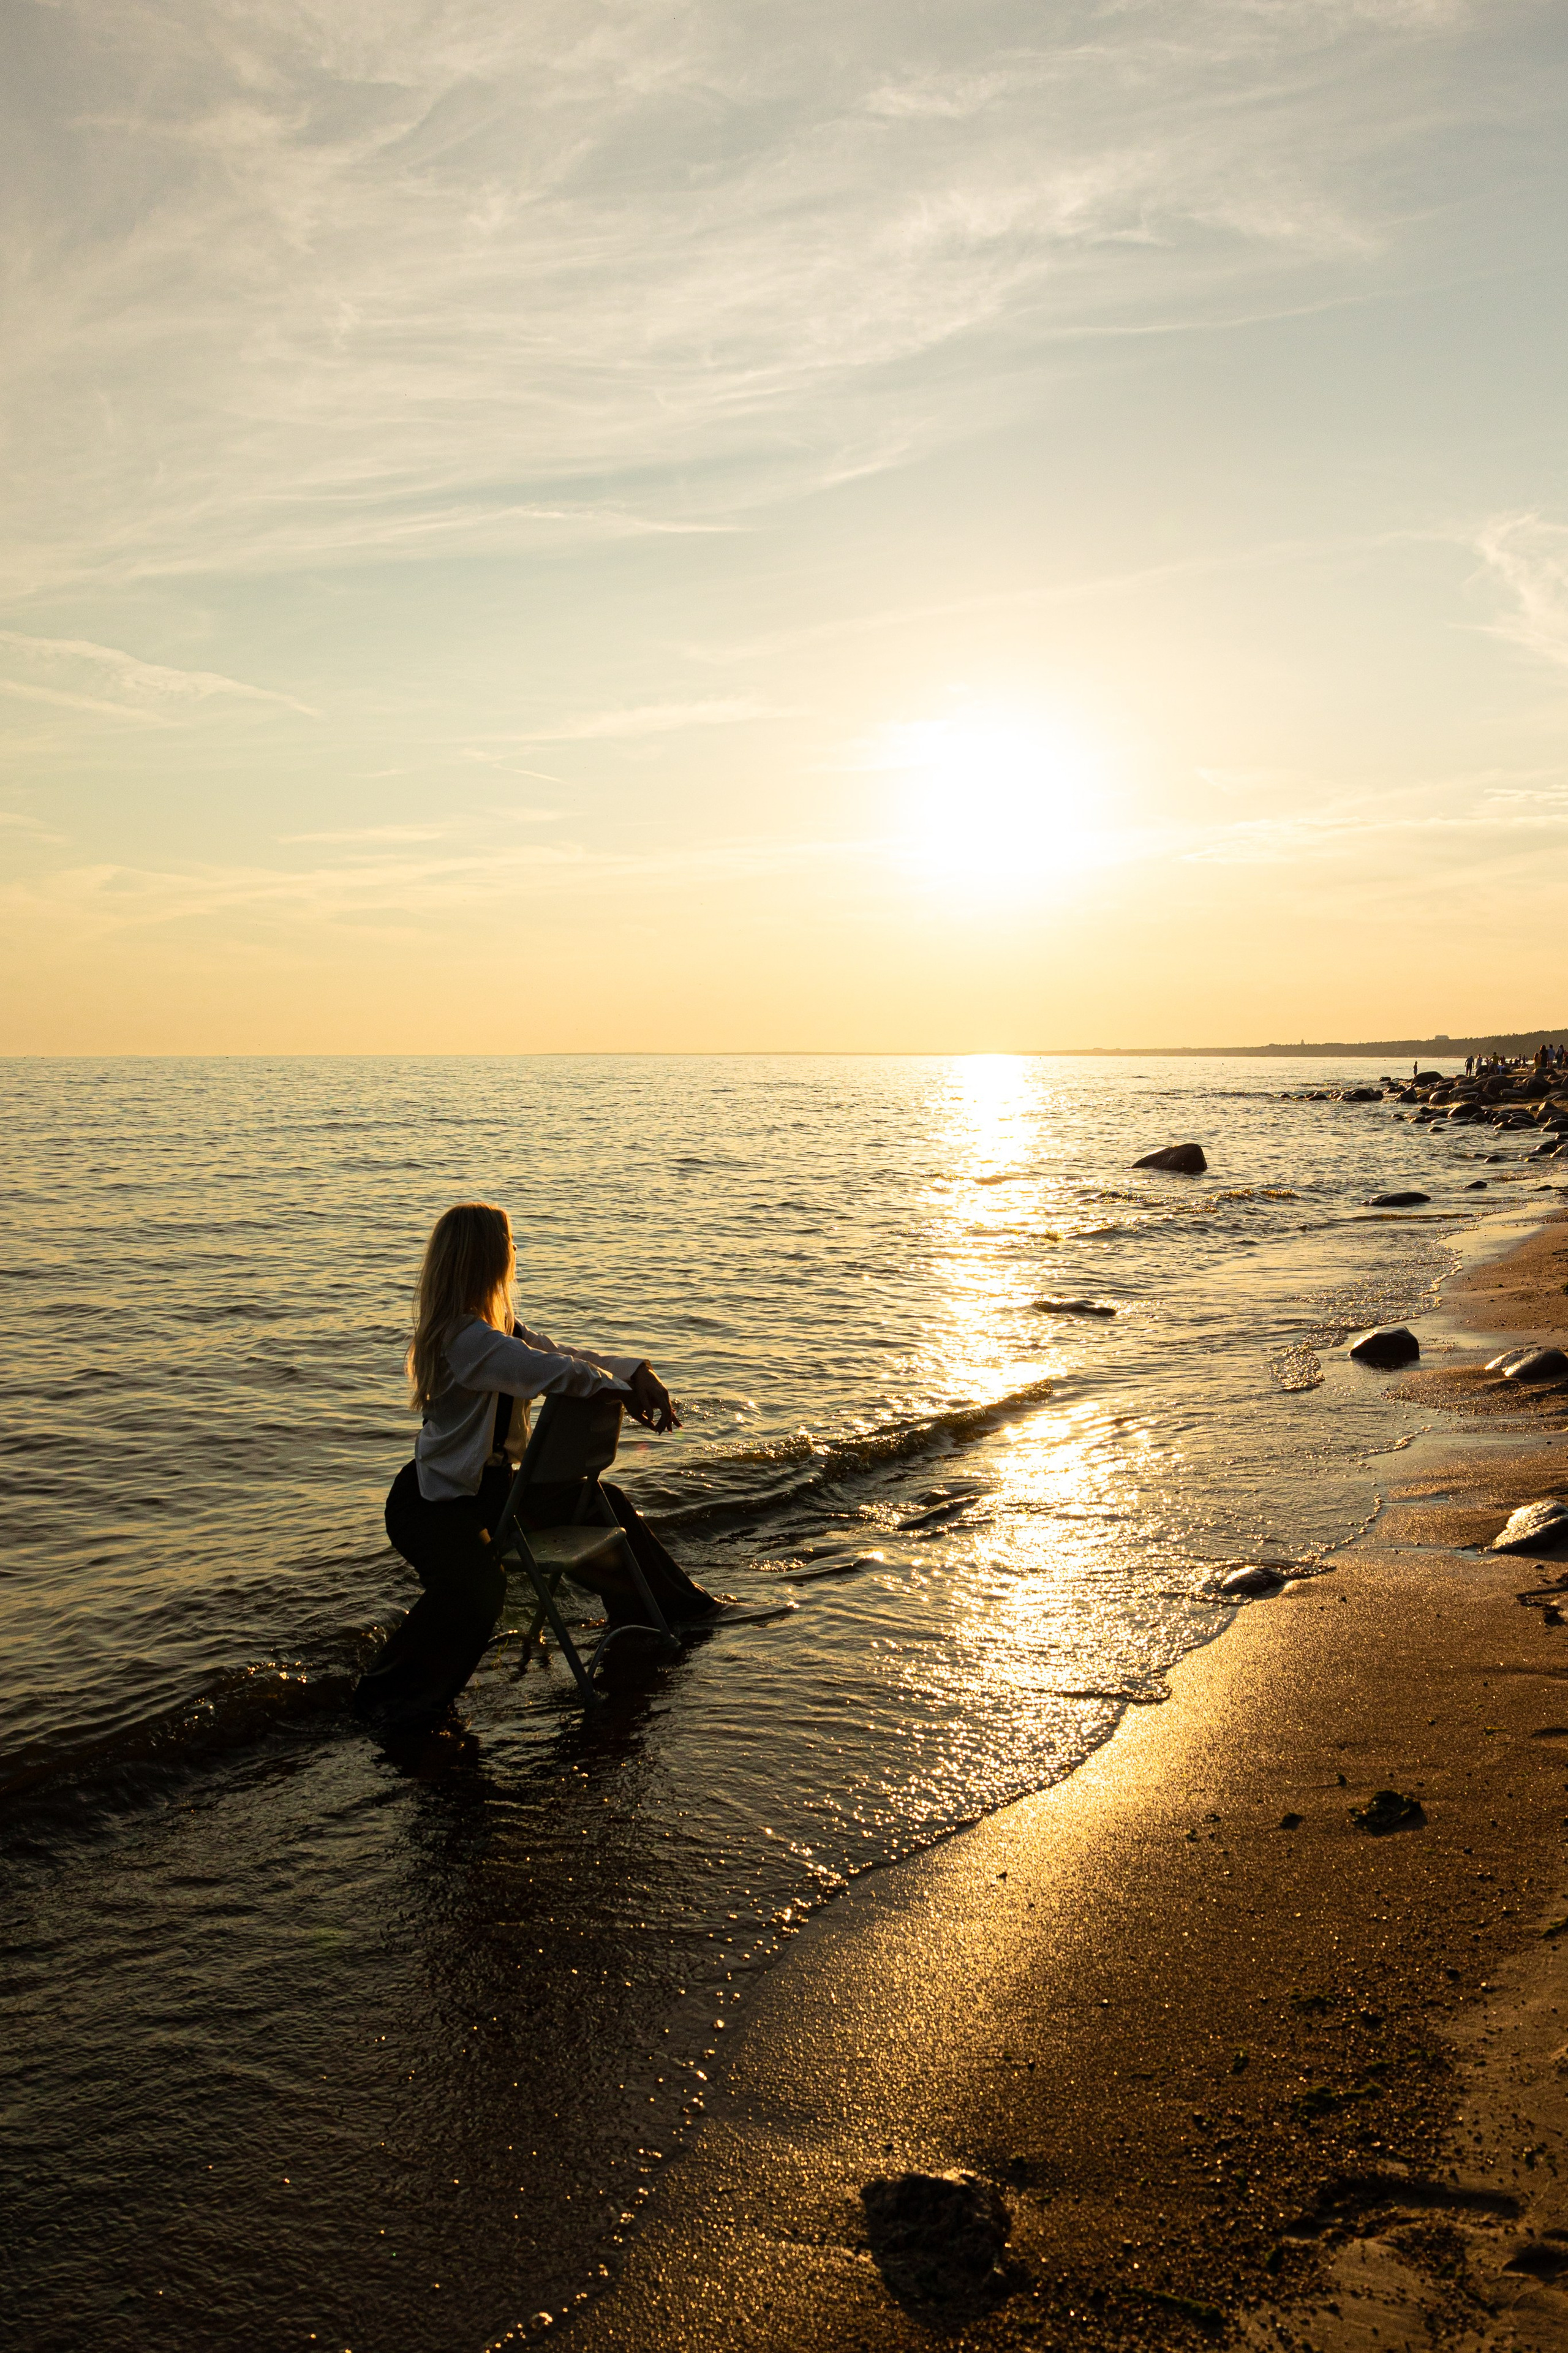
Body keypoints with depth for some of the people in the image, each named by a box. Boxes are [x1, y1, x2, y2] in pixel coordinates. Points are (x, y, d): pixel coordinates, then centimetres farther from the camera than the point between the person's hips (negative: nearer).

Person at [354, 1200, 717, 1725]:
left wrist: (637, 1372, -10)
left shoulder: (498, 1325, 6)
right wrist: (626, 1393, -18)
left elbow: (558, 1354, 6)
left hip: (489, 1483, 10)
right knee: (476, 1585, -35)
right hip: (432, 1500, -10)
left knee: (601, 1502, 14)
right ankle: (388, 1693, -14)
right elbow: (552, 1372, -32)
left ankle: (667, 1602, 34)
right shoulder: (464, 1336, -26)